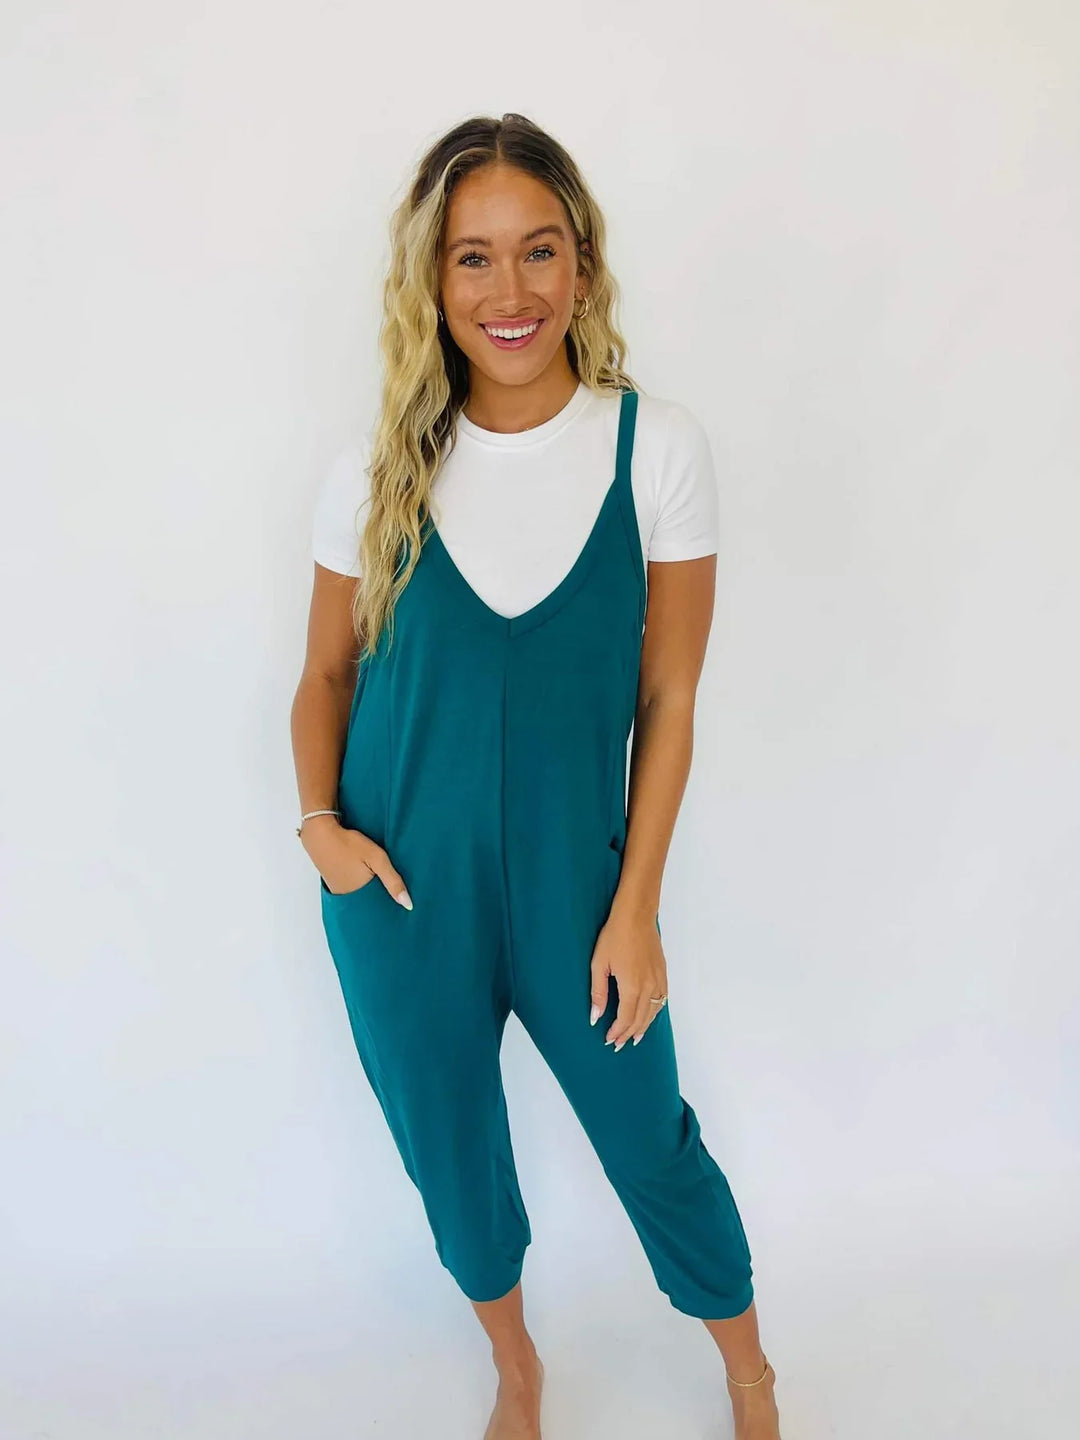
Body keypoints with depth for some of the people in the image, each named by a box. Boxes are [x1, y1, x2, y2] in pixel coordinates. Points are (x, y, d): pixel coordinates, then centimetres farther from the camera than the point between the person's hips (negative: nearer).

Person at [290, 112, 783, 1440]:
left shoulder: (657, 448, -11)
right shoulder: (377, 473, -7)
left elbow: (668, 698, -6)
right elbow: (327, 672, 6)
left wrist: (636, 910, -7)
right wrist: (319, 818, -11)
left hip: (576, 885, -1)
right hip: (402, 895, 2)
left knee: (651, 1141, 16)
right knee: (448, 1150, 19)